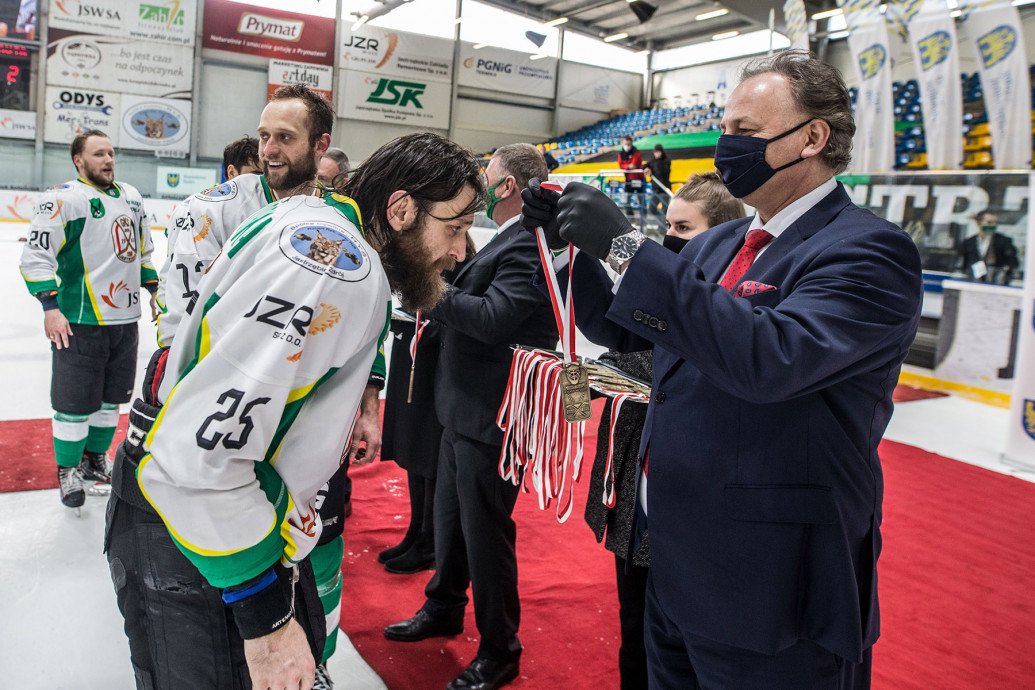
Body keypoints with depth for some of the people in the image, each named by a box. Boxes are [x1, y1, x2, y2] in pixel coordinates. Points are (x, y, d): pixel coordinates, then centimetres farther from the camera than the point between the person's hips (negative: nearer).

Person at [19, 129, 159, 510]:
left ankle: (95, 457, 34)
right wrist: (50, 306, -20)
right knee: (75, 403, 0)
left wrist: (154, 290, 21)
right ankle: (68, 470, 19)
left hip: (125, 318, 7)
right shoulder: (62, 198, -9)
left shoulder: (131, 197, 13)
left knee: (112, 396, 15)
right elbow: (35, 256, -13)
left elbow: (143, 250, 25)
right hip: (79, 322, -6)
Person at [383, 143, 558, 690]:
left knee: (485, 529, 2)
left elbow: (492, 318, -29)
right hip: (464, 408, 10)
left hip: (491, 416, -10)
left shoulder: (530, 244, -20)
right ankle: (444, 609, 45)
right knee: (450, 515, 23)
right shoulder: (509, 240, 13)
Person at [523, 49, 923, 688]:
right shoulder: (715, 246, 9)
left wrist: (627, 245, -30)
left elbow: (770, 357, -33)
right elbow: (623, 330, 15)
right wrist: (572, 241, 0)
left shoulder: (869, 252, -16)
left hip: (771, 585, -7)